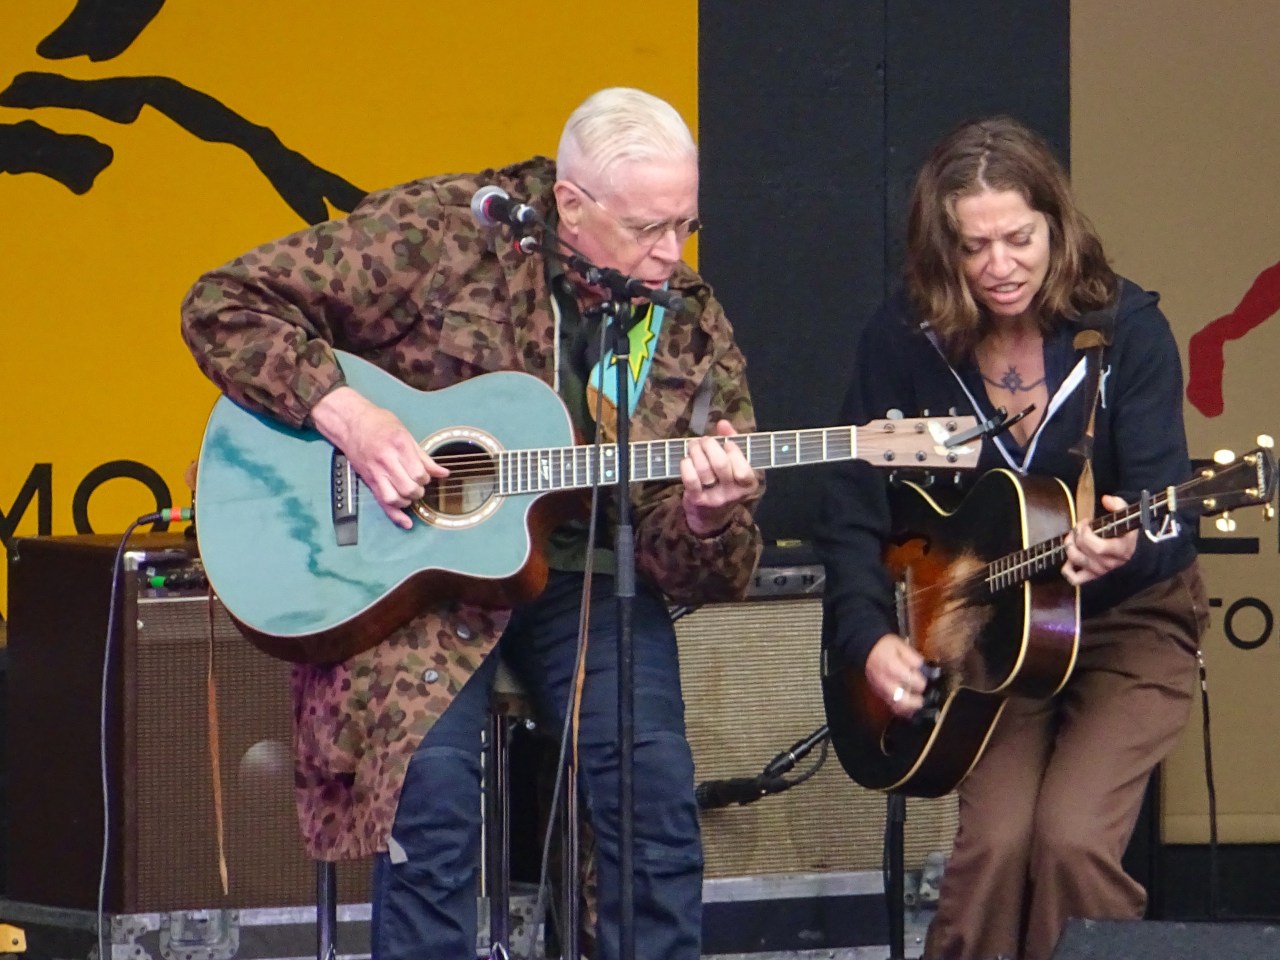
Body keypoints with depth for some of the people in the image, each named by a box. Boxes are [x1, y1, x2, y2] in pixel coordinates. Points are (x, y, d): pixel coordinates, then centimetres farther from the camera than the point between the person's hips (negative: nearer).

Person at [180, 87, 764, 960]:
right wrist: (344, 414, -21)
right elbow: (225, 305, -9)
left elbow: (713, 575, 2)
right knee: (432, 781, -26)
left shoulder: (692, 327, 1)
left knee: (655, 777, -20)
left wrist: (705, 518, -22)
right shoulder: (441, 234, -9)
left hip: (584, 573, 3)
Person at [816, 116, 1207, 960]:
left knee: (1073, 837, -23)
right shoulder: (906, 341, -6)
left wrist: (1128, 548, -41)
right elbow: (855, 514, -3)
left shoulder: (1126, 329, -12)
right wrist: (867, 637, -17)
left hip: (1126, 621, -2)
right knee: (999, 837, -22)